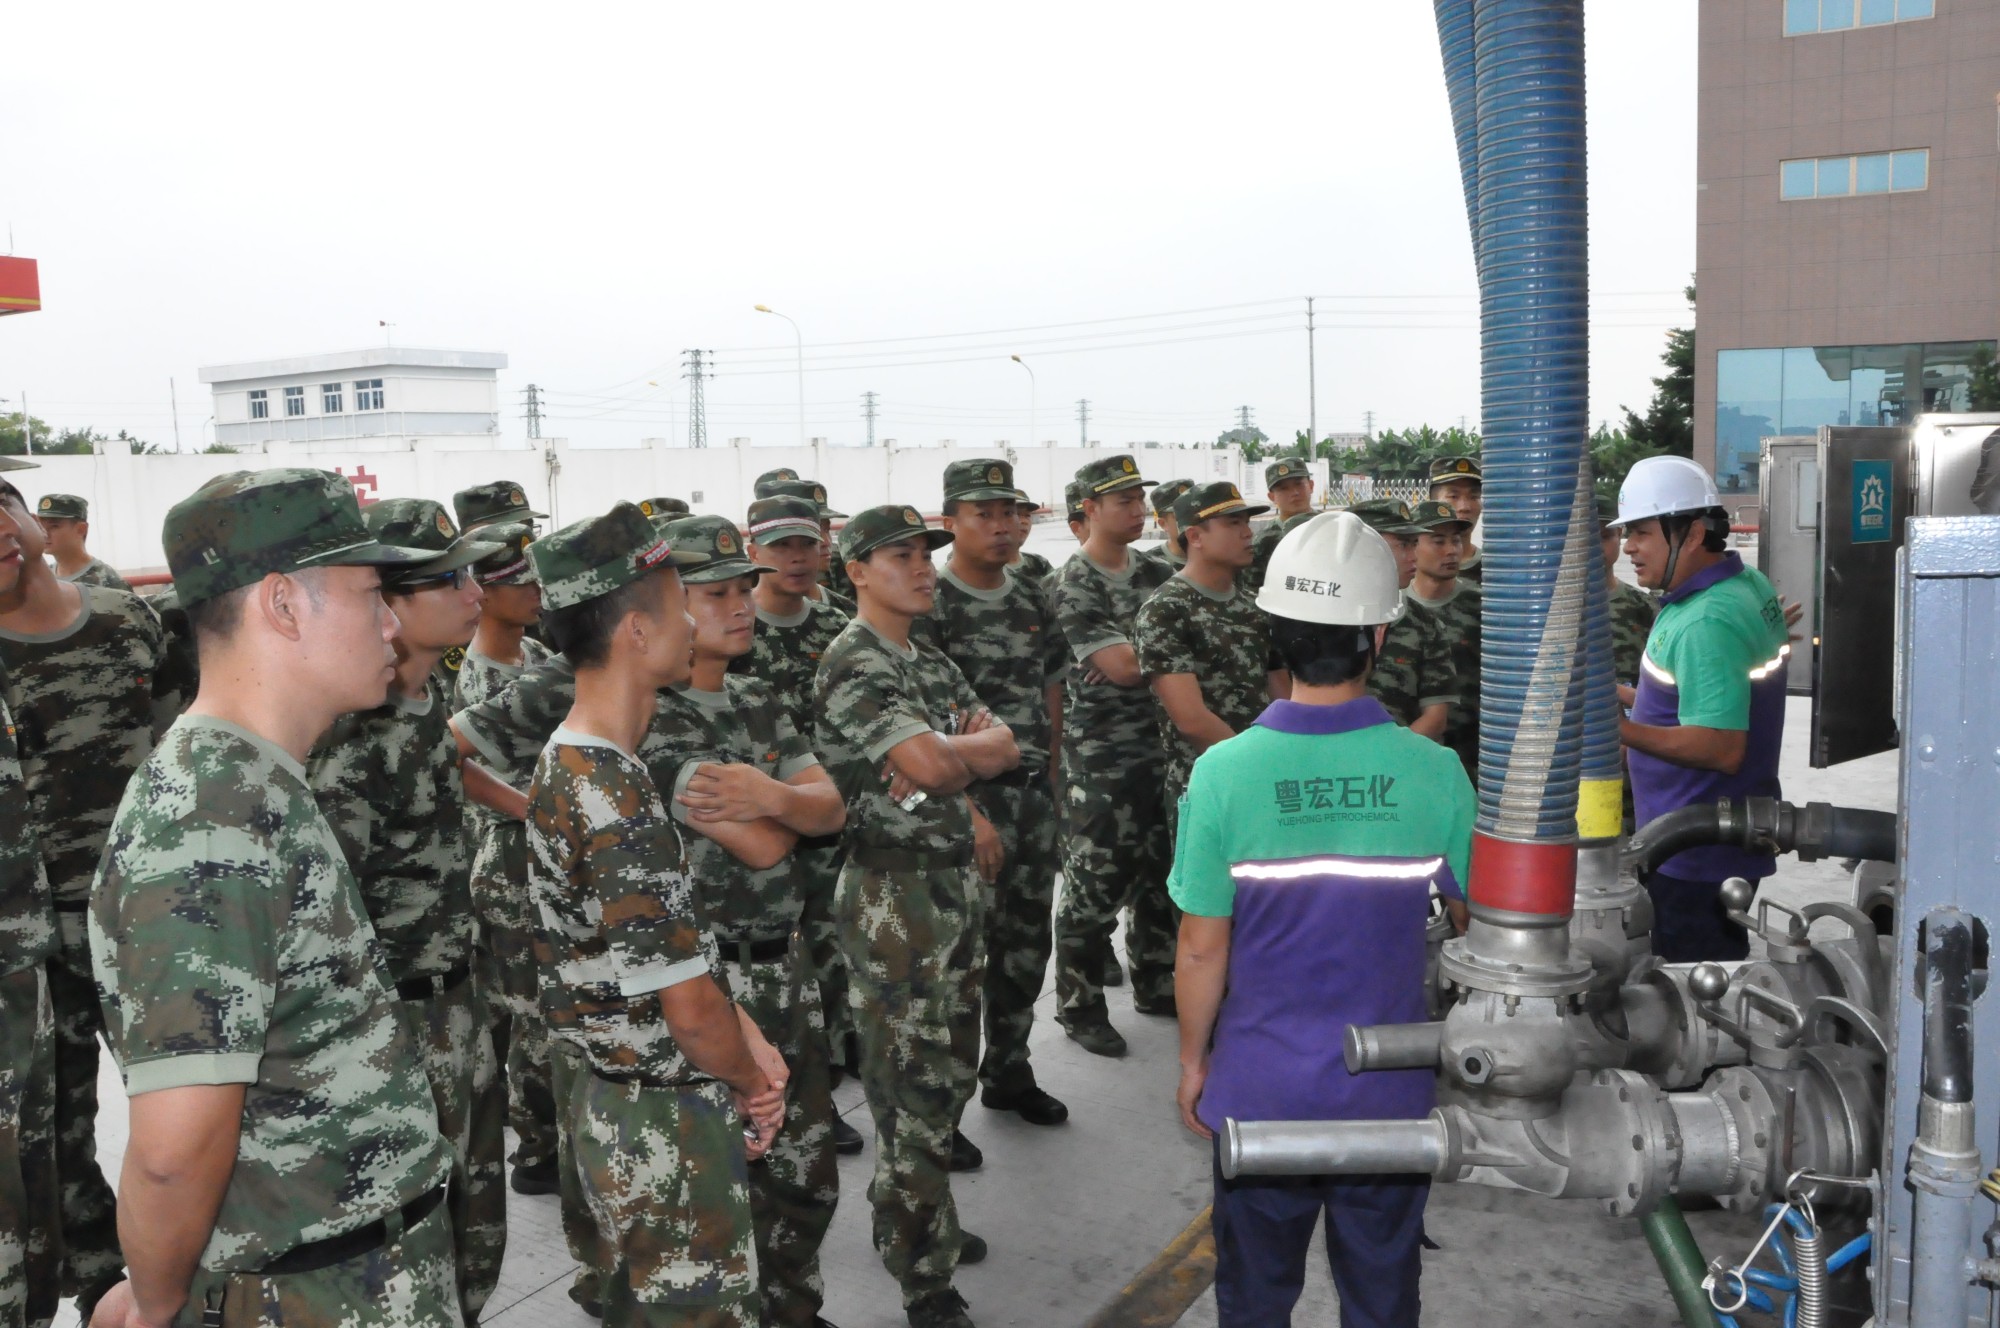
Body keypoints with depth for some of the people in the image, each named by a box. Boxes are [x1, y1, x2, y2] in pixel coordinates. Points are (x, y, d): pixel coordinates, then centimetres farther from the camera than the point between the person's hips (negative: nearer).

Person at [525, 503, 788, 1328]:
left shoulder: (571, 763, 5)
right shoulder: (614, 795, -26)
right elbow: (688, 1006, -22)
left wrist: (748, 1043, 3)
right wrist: (750, 1082, -4)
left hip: (615, 1099, 10)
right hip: (668, 1132, -10)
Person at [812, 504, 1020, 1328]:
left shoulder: (932, 663, 13)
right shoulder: (852, 665, -15)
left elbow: (1003, 747, 5)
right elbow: (929, 763, -26)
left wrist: (946, 759, -14)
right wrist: (972, 747, -6)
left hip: (957, 881, 9)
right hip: (894, 895, -9)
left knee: (949, 1069, 19)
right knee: (911, 1083, 0)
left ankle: (914, 1220, 36)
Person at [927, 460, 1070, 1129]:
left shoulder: (1034, 597, 10)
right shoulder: (929, 605, -10)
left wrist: (1046, 776, 13)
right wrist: (966, 807, -18)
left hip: (1033, 794, 7)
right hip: (968, 794, -7)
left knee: (1026, 941, 16)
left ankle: (1009, 1072, 34)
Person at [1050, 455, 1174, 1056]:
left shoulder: (1154, 574, 11)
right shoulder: (1074, 586, -11)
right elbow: (1119, 666, -21)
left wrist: (1134, 657, -10)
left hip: (1162, 750, 7)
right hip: (1102, 760, -7)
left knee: (1163, 873, 17)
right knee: (1096, 886, 0)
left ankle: (1156, 980, 34)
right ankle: (1079, 1007, 15)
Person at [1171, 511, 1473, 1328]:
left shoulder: (1224, 771, -18)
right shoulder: (1434, 772, -15)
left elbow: (1201, 950, -11)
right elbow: (1474, 917, 0)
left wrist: (1193, 1060, 5)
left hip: (1261, 1096, -1)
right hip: (1389, 1095, 1)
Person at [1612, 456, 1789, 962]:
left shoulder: (1705, 624, -24)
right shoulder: (1750, 585, 8)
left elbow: (1722, 749, -29)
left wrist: (1616, 729, -28)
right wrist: (1625, 696, 15)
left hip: (1695, 858, -10)